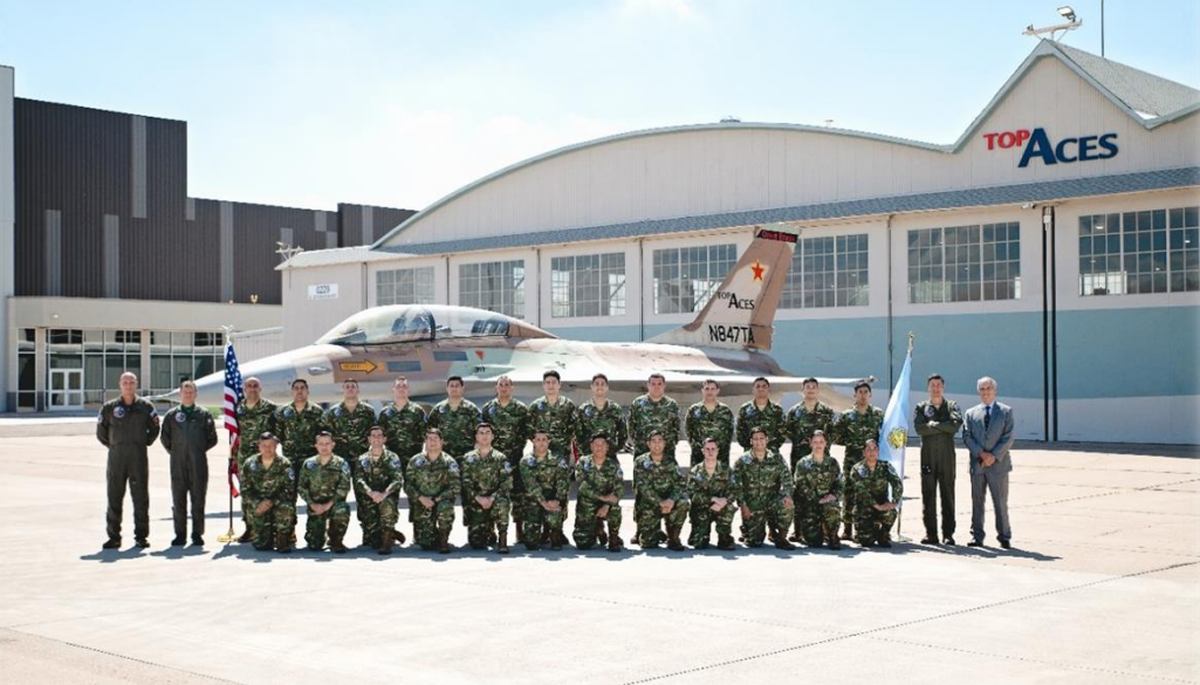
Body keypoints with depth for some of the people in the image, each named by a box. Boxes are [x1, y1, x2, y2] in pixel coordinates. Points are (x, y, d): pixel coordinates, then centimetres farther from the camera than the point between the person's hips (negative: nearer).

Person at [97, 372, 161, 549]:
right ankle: (114, 536, 9)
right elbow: (101, 432, 12)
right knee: (114, 497, 3)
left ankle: (141, 536, 6)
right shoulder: (109, 407, 5)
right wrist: (113, 446, 8)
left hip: (139, 457, -1)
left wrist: (144, 443, 6)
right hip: (116, 457, 1)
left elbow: (154, 429, 13)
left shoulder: (145, 406, 4)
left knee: (140, 497, 1)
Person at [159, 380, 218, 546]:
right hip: (178, 463, 1)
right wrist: (174, 451, 7)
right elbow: (164, 437, 13)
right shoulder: (172, 415, 9)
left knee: (198, 498, 0)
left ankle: (197, 534, 6)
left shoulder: (204, 414, 6)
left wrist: (199, 450, 4)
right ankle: (180, 534, 8)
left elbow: (212, 439, 8)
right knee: (178, 499, 2)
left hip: (198, 463, -1)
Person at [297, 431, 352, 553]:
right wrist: (312, 504, -11)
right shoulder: (309, 464, 6)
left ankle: (335, 540, -10)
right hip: (315, 506, 1)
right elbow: (301, 486, 4)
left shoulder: (341, 464, 0)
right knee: (315, 545, -12)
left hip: (334, 503, -1)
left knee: (342, 510, -39)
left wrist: (330, 504, -19)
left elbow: (344, 487, -8)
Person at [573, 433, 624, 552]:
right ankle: (598, 530, 25)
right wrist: (602, 497, -31)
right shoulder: (583, 462, -6)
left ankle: (614, 537, -7)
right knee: (583, 544, -11)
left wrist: (607, 505, -30)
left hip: (606, 504, 0)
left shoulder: (613, 465, -4)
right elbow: (582, 485, -18)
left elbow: (619, 488, -13)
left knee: (615, 509, -36)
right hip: (586, 505, 0)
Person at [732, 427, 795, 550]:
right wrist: (743, 505, -12)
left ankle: (780, 537, -7)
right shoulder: (743, 461, 0)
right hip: (752, 505, -1)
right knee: (754, 542, -10)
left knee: (788, 506, -33)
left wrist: (787, 495, -21)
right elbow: (736, 485, -2)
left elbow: (786, 477, -2)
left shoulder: (776, 458, 5)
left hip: (772, 501, 1)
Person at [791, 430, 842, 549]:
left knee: (833, 508, -37)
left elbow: (840, 484, 8)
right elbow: (801, 487, -8)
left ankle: (832, 536, -11)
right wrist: (818, 499, -18)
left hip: (828, 502, 2)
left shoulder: (832, 463, 8)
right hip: (809, 505, -2)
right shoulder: (803, 463, -1)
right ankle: (801, 534, 22)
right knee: (814, 541, -15)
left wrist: (834, 495, -13)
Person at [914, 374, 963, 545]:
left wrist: (934, 424, -9)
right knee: (928, 496, 0)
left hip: (947, 457, 0)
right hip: (928, 457, 0)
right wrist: (944, 426, -8)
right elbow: (919, 428, -7)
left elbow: (956, 424, -9)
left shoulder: (951, 406, 10)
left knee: (948, 496, 0)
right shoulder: (921, 408, 11)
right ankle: (931, 534, 5)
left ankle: (948, 534, 3)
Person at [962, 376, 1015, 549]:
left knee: (1001, 502, -1)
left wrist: (994, 456, -12)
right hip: (977, 464, 2)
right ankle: (977, 536, 10)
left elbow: (1008, 437, -1)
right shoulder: (971, 413, 13)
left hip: (998, 463, -2)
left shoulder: (1006, 411, 7)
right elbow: (967, 437, 4)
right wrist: (981, 453, -11)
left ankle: (1004, 537, 6)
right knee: (977, 502, 5)